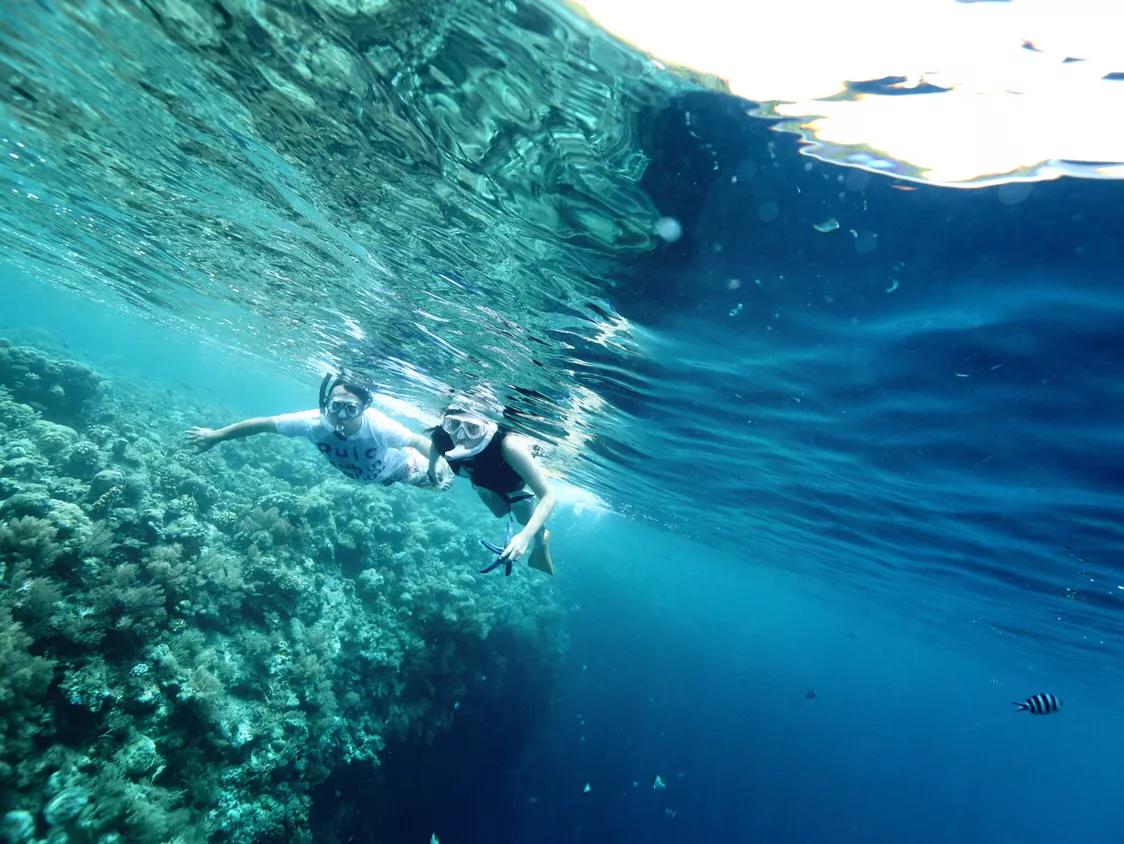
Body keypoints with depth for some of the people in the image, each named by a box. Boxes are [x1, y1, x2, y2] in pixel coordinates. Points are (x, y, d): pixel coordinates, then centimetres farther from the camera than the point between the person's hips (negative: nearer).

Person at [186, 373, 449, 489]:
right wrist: (216, 435, -17)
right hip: (360, 473, 4)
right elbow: (264, 423, -27)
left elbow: (420, 441, -39)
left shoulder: (378, 426, -48)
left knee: (435, 481, 17)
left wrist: (440, 463, -59)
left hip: (397, 466, -4)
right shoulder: (314, 422, -39)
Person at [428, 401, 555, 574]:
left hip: (515, 485, -3)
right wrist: (434, 461, -24)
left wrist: (525, 535, -56)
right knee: (499, 512, 30)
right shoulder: (442, 436, -38)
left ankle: (541, 542, 52)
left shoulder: (509, 446, -50)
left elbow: (548, 497, -47)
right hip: (483, 482, 4)